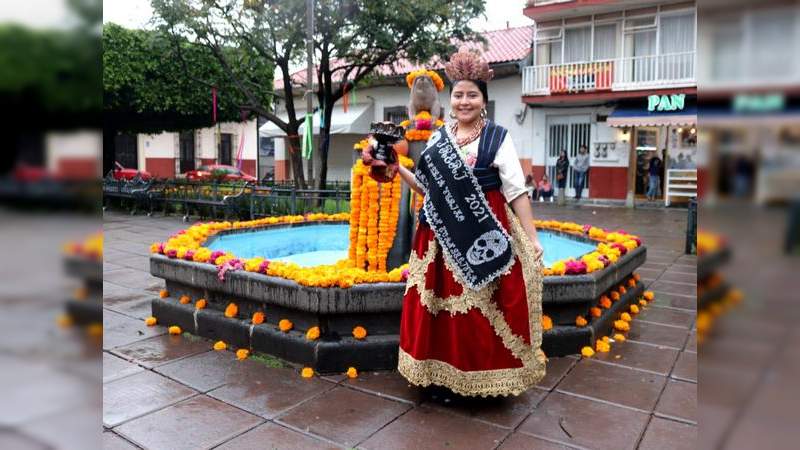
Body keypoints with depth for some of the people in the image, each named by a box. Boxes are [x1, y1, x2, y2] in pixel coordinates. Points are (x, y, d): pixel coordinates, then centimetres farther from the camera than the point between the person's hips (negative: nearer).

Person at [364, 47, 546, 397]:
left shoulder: (497, 138, -3)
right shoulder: (438, 138, 10)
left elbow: (516, 192, -6)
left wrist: (532, 239, -11)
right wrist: (398, 169, 2)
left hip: (485, 237, -4)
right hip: (442, 237, 4)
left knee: (481, 312, 0)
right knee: (441, 308, 7)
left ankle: (484, 379, 17)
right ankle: (444, 376, 23)